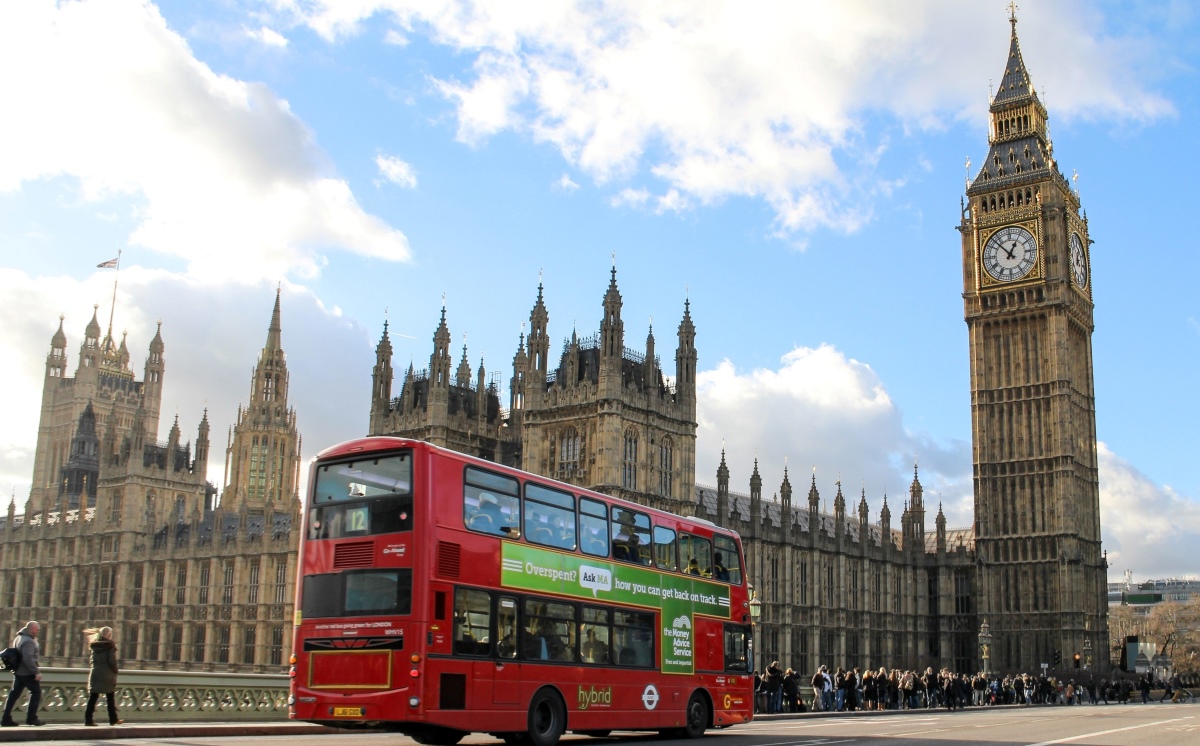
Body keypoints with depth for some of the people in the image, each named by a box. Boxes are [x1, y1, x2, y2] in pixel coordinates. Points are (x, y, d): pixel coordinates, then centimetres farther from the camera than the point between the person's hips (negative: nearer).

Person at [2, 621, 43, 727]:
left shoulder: (19, 638, 13)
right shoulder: (28, 641, -19)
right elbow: (28, 658, -27)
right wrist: (37, 672, -25)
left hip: (18, 672, 9)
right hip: (28, 673, -9)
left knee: (14, 694, 10)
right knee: (36, 692, 2)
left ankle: (6, 719, 8)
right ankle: (31, 718, 4)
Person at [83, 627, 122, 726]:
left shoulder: (95, 645, 8)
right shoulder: (110, 645, -8)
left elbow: (93, 660, 11)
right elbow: (112, 661, -11)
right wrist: (115, 672, -5)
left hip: (95, 674, 4)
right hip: (107, 675, -4)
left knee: (93, 697, 3)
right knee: (110, 698, 7)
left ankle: (88, 719, -4)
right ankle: (113, 719, 12)